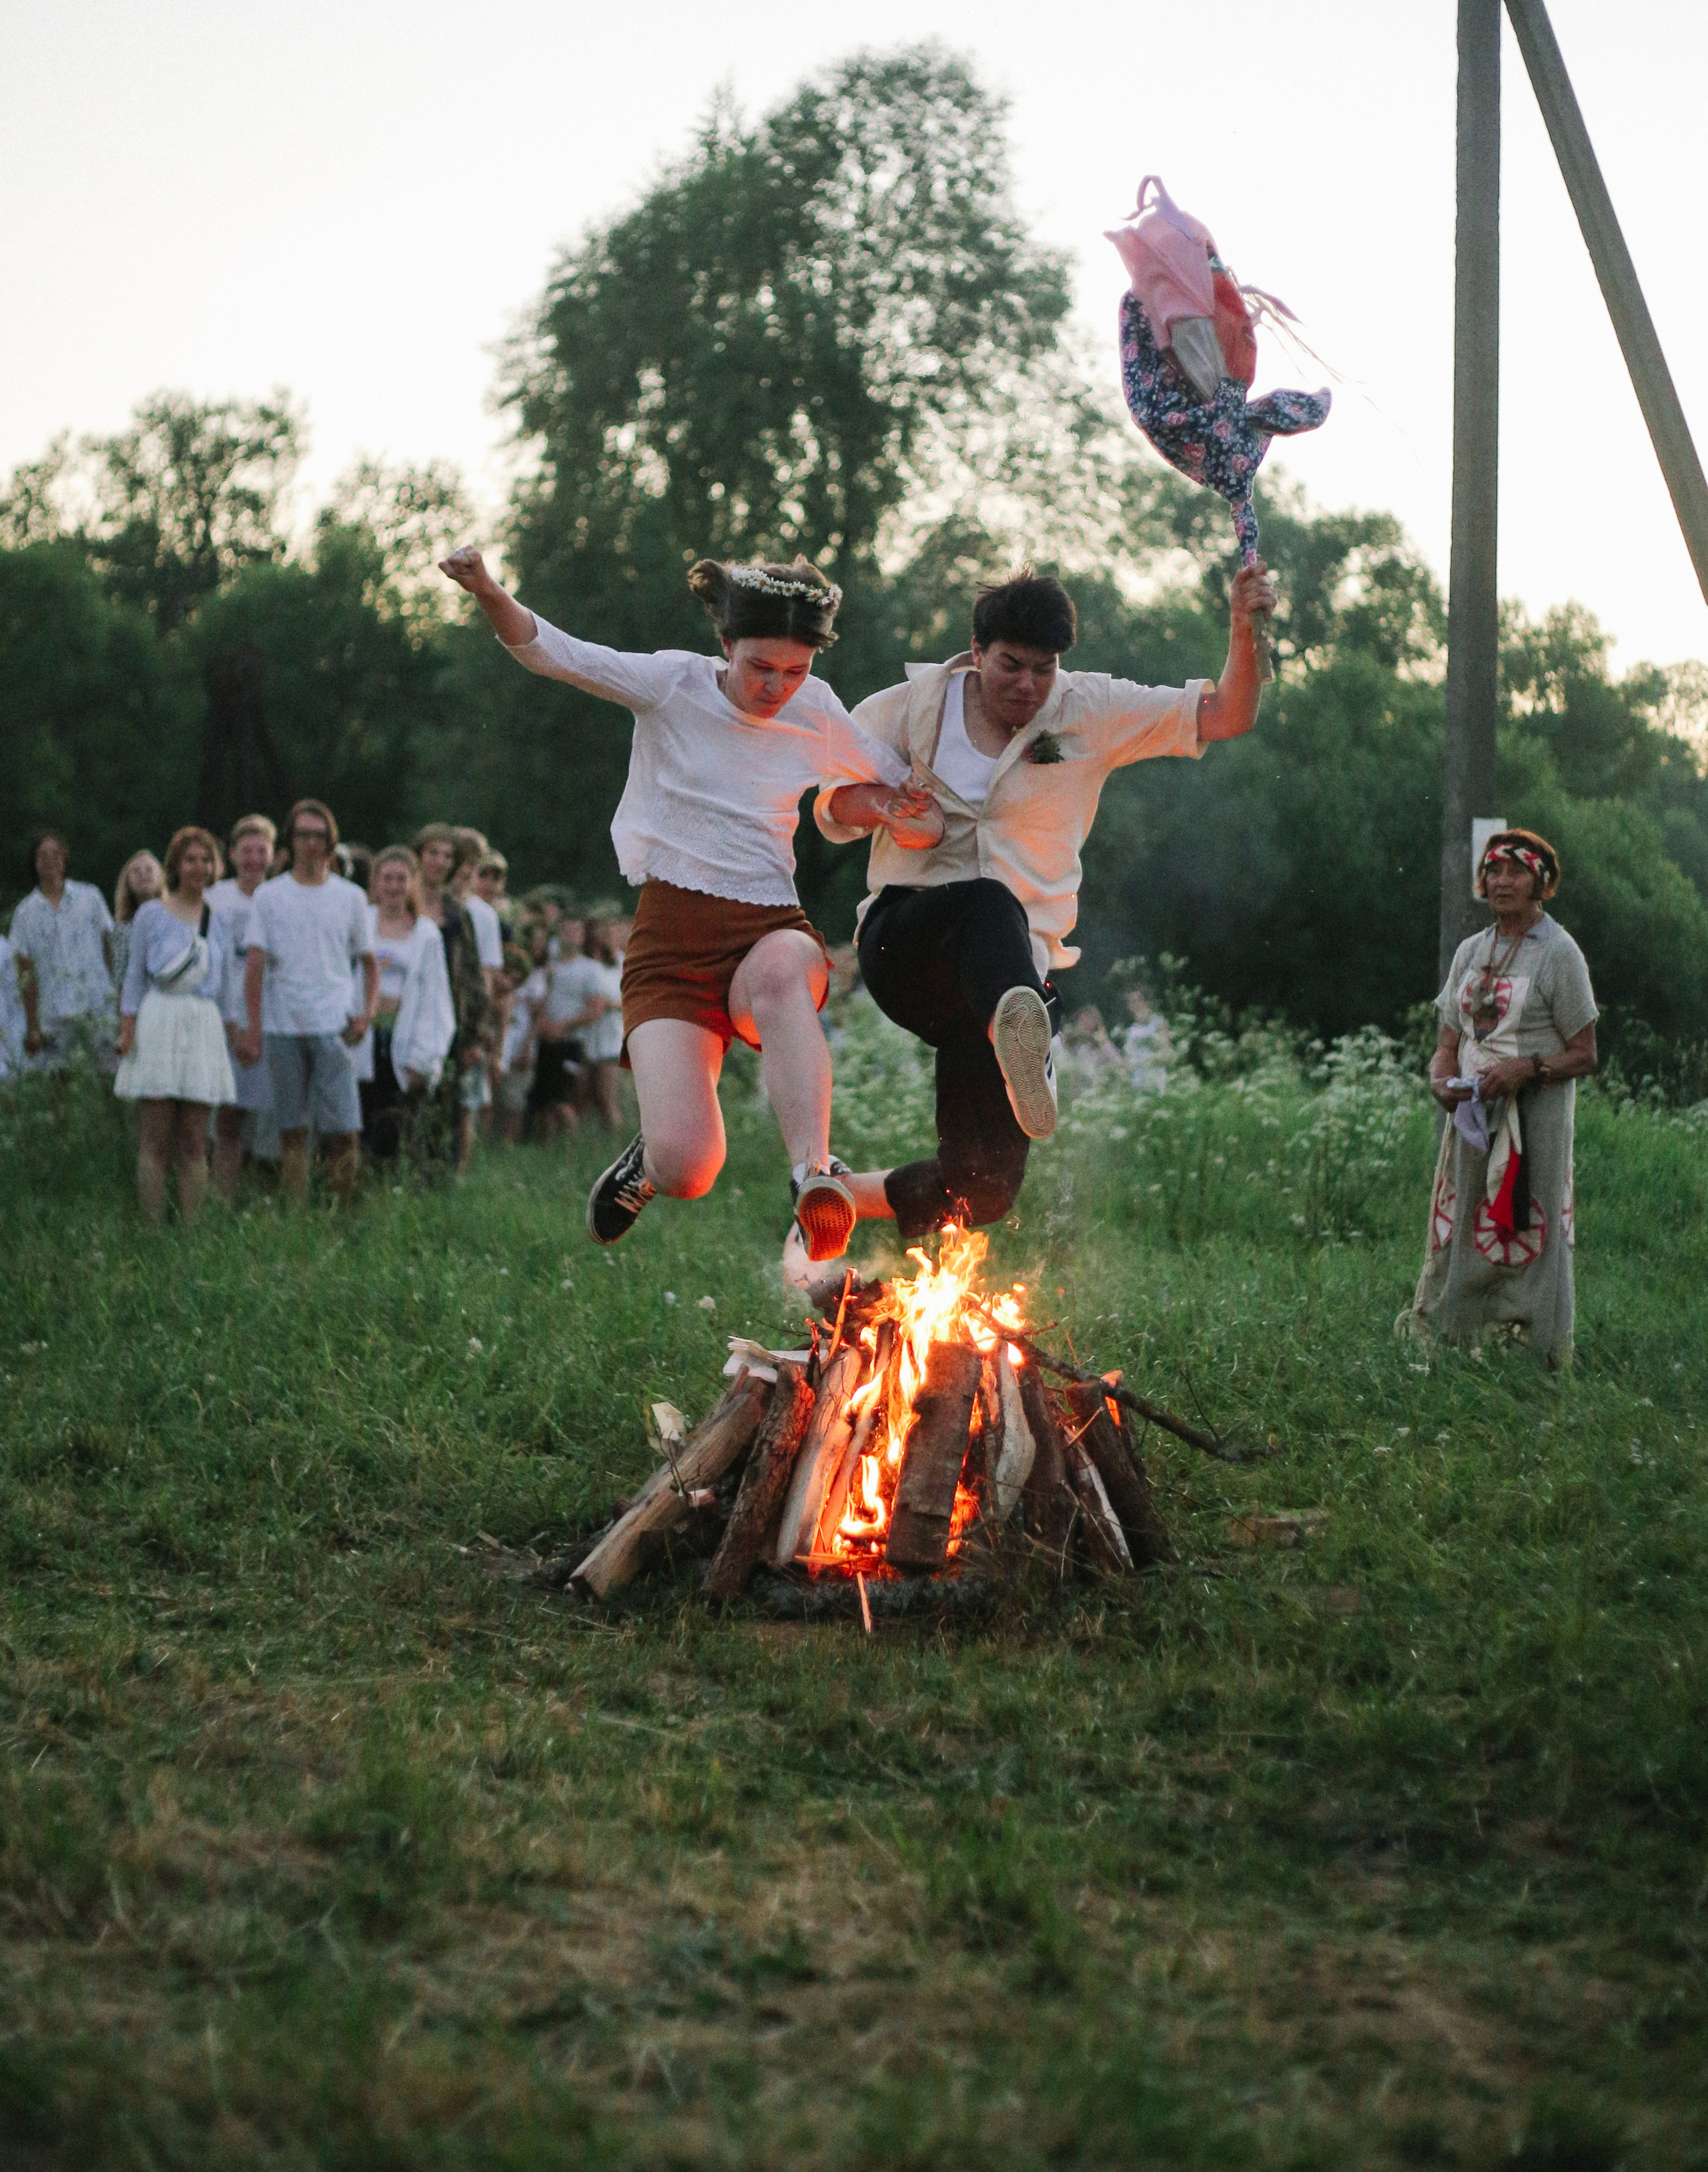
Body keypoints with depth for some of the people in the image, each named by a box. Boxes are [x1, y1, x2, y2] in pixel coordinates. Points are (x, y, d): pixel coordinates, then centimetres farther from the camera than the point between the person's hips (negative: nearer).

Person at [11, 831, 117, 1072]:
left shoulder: (90, 897, 7)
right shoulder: (26, 914, 6)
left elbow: (110, 948, 10)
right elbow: (26, 975, 7)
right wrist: (32, 1027, 3)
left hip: (99, 1006, 0)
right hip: (56, 1014, 0)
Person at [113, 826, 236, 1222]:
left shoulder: (221, 917, 14)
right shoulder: (152, 914, 8)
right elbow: (135, 975, 7)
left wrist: (233, 1024, 8)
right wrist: (126, 1027, -2)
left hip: (205, 1024, 2)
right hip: (160, 1022, -2)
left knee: (195, 1141, 0)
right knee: (156, 1137, -5)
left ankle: (192, 1228, 1)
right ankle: (153, 1226, -3)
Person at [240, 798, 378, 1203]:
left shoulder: (351, 897, 9)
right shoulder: (269, 896, 5)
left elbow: (369, 962, 15)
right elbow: (255, 964, 1)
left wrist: (369, 1010, -2)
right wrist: (252, 1029, -7)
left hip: (333, 1029, 0)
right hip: (282, 1028, 0)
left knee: (344, 1131, -8)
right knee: (292, 1130, 3)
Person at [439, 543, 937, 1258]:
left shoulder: (817, 714, 7)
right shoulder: (676, 684, 0)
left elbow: (915, 794, 21)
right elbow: (546, 650, -9)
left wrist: (874, 805, -2)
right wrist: (489, 594, -29)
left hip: (771, 932, 1)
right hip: (673, 941, -1)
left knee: (781, 970, -41)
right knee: (687, 1171, -20)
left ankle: (815, 1174, -42)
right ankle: (654, 1152, 18)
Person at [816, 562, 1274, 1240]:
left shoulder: (1092, 712, 8)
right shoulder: (910, 707, 8)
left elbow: (1226, 717, 3)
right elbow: (833, 811, 11)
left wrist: (1243, 628, -14)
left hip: (1020, 966, 3)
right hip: (902, 943, -2)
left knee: (980, 1189, -6)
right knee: (990, 906, -40)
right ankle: (1018, 1032, -72)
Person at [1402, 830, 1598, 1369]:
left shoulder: (1559, 954, -3)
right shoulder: (1470, 952, 14)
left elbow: (1584, 1056, -4)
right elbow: (1449, 1044, 15)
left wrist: (1527, 1068, -21)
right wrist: (1442, 1080, -7)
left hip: (1535, 1124, -5)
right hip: (1472, 1120, 6)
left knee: (1530, 1241, -7)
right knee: (1455, 1242, 5)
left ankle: (1541, 1363, -2)